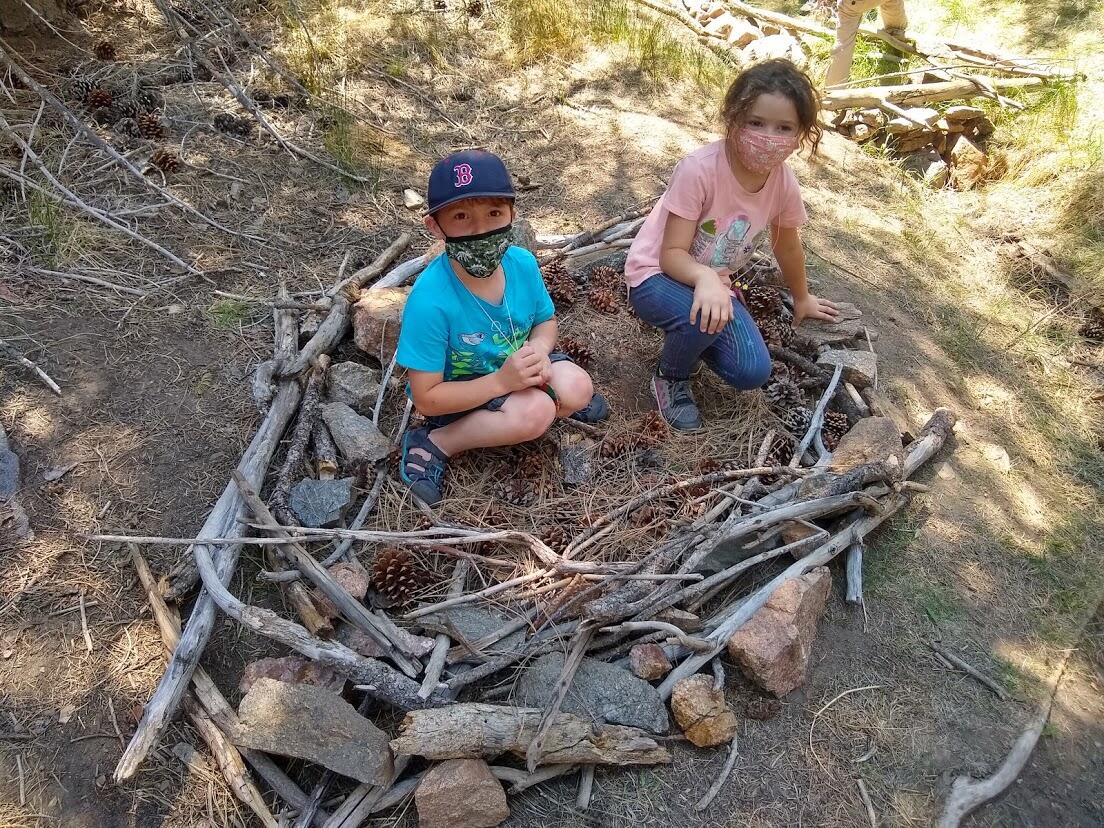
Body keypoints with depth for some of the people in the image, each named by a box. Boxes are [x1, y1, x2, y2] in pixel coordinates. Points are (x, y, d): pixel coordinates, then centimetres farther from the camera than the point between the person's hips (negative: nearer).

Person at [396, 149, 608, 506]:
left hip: (514, 367, 5)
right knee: (534, 413, -30)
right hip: (457, 391, -4)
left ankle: (543, 394, 12)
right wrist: (500, 381, -35)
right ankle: (432, 443, -11)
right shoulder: (430, 301, -33)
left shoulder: (522, 263, -18)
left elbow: (545, 320, 3)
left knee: (577, 389, -21)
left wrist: (539, 351, -21)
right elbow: (427, 398, -26)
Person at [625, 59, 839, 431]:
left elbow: (787, 247, 8)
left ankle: (688, 336, 18)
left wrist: (801, 298, 23)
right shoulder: (699, 169, -27)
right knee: (707, 316, -38)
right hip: (658, 275, -5)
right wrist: (704, 279, -48)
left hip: (715, 281, 5)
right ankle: (670, 377, -4)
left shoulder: (784, 183, -11)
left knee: (753, 372, -11)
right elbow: (672, 254, -26)